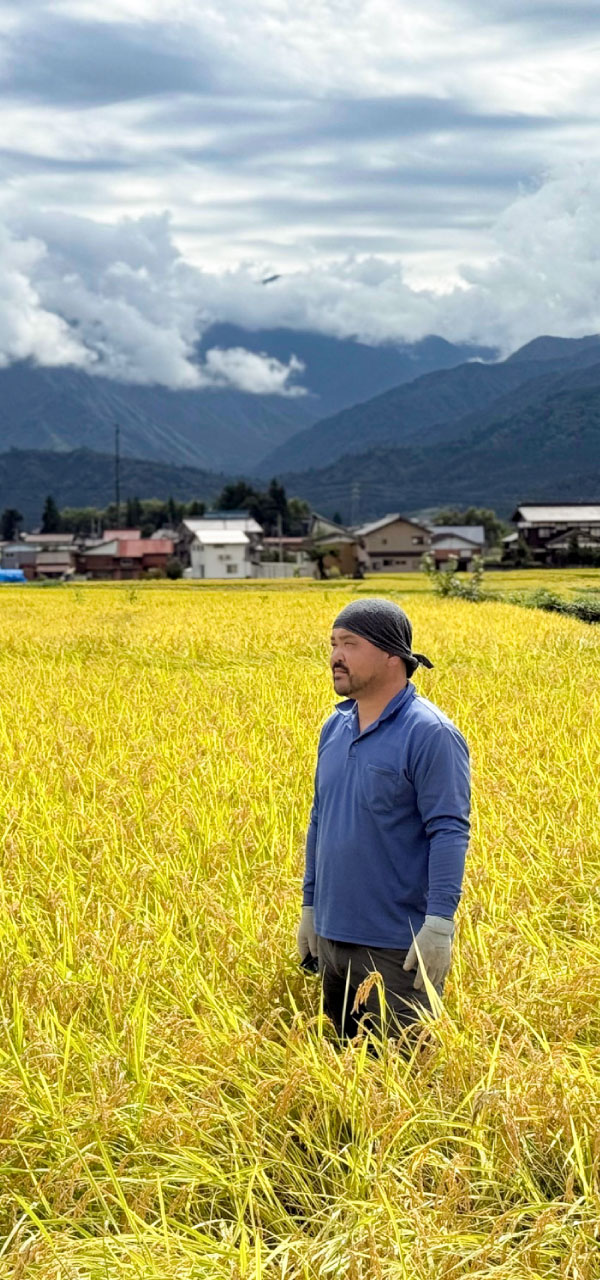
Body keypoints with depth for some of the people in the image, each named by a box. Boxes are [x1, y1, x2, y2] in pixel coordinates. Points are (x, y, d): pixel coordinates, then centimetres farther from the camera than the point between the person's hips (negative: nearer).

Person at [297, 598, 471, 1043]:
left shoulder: (429, 734, -13)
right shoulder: (334, 728, 10)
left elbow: (449, 832, -17)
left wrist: (440, 923, -23)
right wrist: (310, 907, 19)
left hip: (398, 949, -8)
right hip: (333, 937, 8)